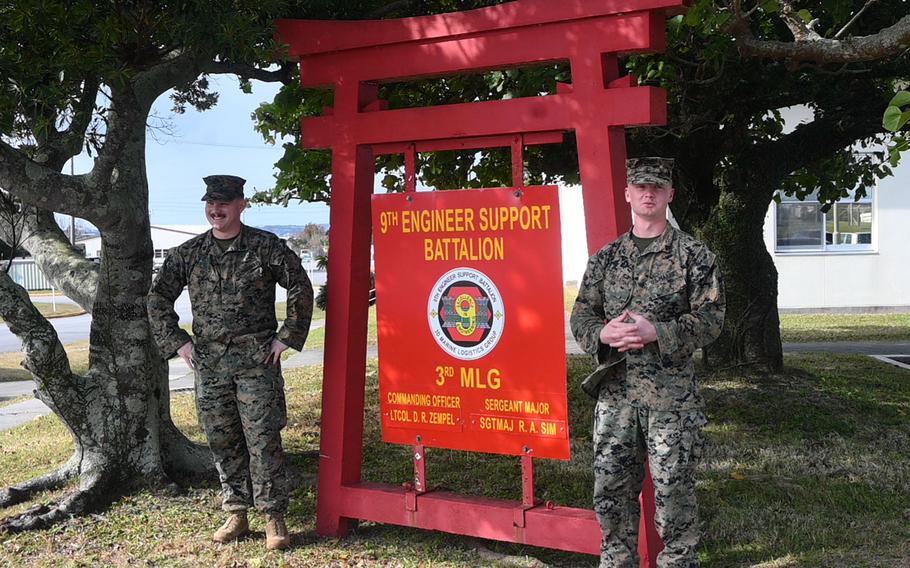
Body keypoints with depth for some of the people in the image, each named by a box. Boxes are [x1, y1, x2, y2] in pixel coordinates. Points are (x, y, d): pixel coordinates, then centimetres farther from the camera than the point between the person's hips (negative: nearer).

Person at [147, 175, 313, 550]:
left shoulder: (265, 247, -1)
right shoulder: (188, 254, 9)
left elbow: (301, 289, 1)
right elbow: (158, 298, 16)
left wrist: (287, 337, -3)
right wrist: (177, 342, 7)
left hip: (257, 361, -4)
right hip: (208, 364, 4)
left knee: (263, 439, -4)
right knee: (223, 441, 9)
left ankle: (274, 518, 5)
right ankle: (236, 515, 22)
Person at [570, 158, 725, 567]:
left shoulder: (693, 256, -1)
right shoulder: (605, 258, 11)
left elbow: (710, 319, -6)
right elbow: (580, 315, 11)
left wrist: (656, 332, -18)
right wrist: (603, 334, -11)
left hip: (671, 393, -4)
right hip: (614, 389, 4)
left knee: (673, 490, 2)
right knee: (611, 488, 11)